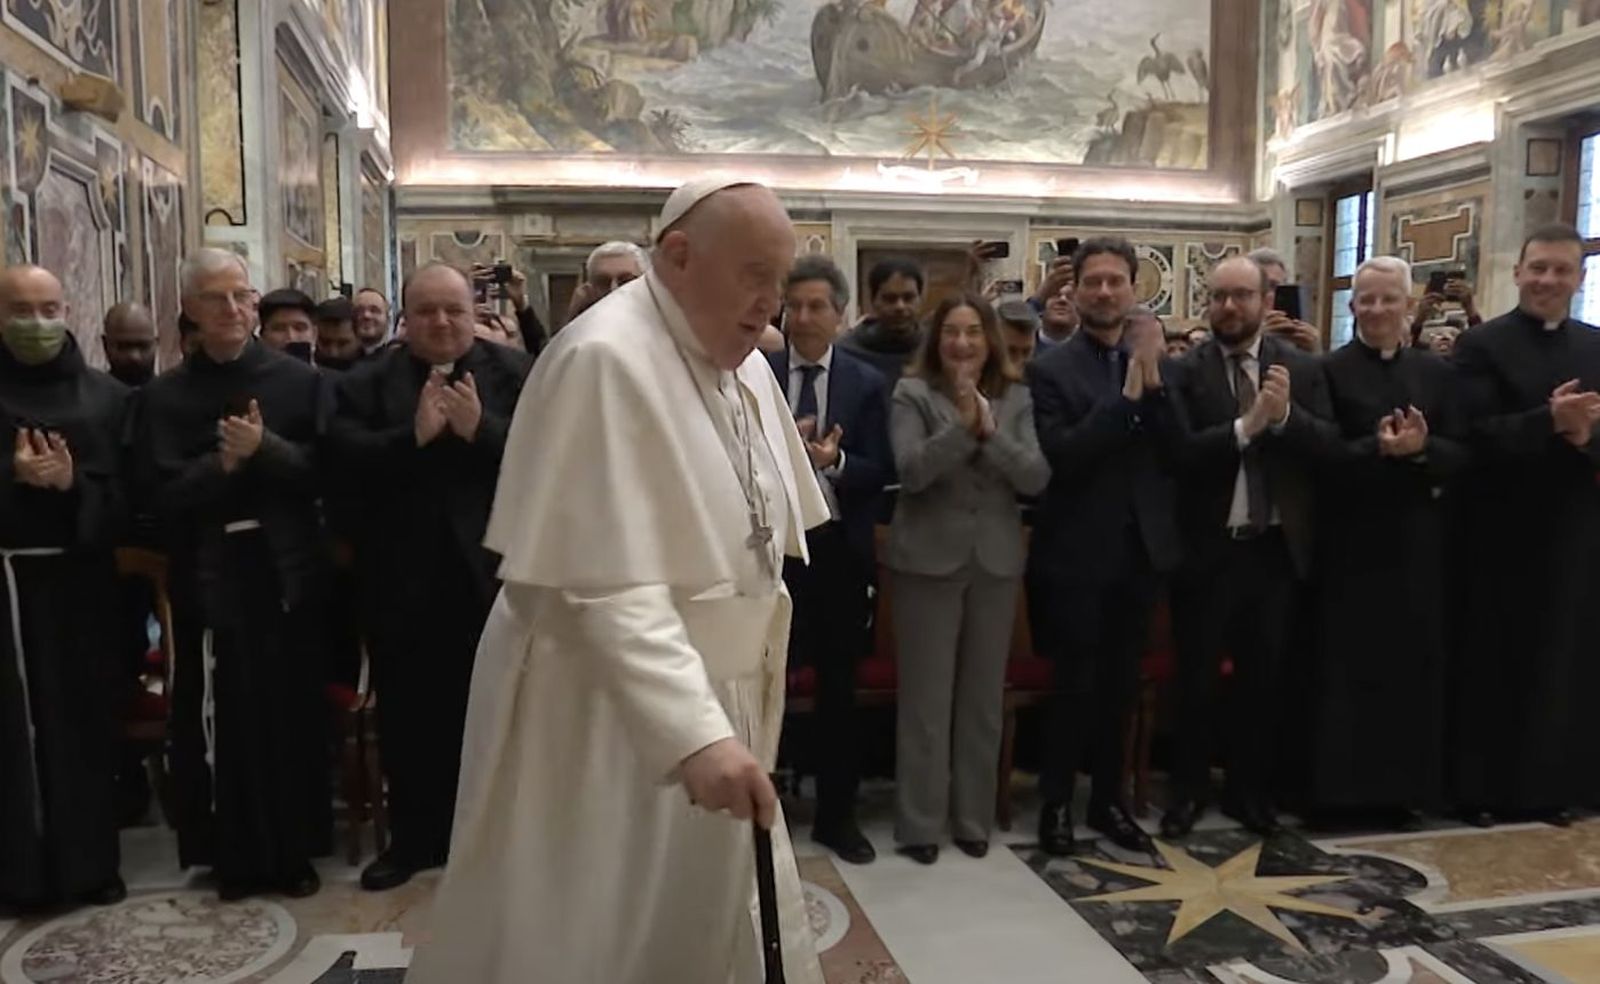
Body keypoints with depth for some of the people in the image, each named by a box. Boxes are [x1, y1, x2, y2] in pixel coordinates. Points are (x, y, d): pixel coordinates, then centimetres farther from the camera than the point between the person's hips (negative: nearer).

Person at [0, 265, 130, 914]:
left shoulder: (106, 396, 7)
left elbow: (128, 490, 1)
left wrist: (74, 483, -15)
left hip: (80, 579, 1)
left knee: (86, 717, 5)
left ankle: (91, 862, 16)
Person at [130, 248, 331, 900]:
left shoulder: (299, 380, 2)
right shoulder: (163, 397, 3)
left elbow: (324, 471, -4)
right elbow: (159, 496, -5)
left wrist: (264, 449, -18)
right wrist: (222, 461, -16)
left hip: (287, 570, 0)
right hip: (210, 575, 0)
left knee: (294, 712, 6)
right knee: (224, 720, 4)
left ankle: (296, 850, 20)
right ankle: (236, 855, 19)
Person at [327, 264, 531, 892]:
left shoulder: (515, 374, 2)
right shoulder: (364, 384, 5)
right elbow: (342, 460, -9)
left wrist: (480, 431, -22)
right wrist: (413, 436, -21)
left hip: (492, 572, -1)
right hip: (403, 581, 2)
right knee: (410, 717, 11)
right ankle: (414, 837, 26)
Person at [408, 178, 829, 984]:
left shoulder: (742, 365, 5)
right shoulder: (604, 359, -20)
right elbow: (606, 584, -27)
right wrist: (695, 732, -33)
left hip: (716, 706, 8)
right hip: (601, 721, -8)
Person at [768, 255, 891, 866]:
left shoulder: (865, 382, 3)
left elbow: (880, 472, -4)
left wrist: (835, 460, -23)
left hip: (839, 548, 1)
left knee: (838, 686, 12)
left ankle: (836, 815, 26)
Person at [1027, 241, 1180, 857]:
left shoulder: (1159, 361, 5)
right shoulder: (1052, 369, -7)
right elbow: (1059, 457, -19)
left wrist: (1152, 380, -18)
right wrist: (1125, 395, -22)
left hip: (1143, 546, 4)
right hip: (1081, 551, -4)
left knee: (1122, 683, 14)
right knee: (1075, 684, 4)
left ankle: (1108, 800, 28)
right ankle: (1057, 802, 19)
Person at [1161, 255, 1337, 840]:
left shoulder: (1302, 368, 3)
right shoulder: (1185, 371, -6)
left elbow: (1329, 445, -6)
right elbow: (1181, 452, -17)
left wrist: (1285, 415, -23)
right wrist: (1246, 426, -28)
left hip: (1275, 548, 3)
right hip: (1206, 548, -2)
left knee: (1263, 678, 14)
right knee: (1196, 677, 9)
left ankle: (1250, 790, 31)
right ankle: (1189, 790, 26)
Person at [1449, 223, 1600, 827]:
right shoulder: (1482, 346, -4)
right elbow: (1476, 436, -16)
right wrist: (1549, 421, -28)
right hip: (1501, 533, -4)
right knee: (1490, 665, 5)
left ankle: (1548, 785, 24)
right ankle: (1479, 785, 16)